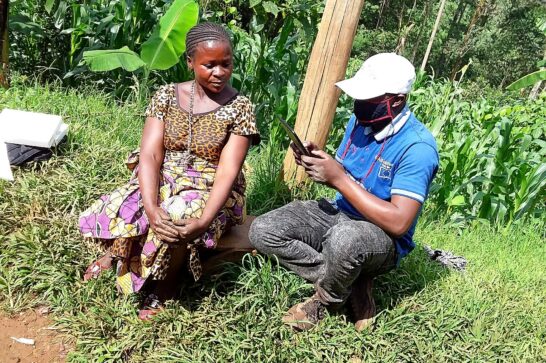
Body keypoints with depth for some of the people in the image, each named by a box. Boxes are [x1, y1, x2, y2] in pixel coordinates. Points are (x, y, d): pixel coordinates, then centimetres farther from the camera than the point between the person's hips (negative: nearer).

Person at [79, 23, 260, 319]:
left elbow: (227, 171, -18)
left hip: (209, 191, -2)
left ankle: (165, 283, -3)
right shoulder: (166, 96, -2)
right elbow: (149, 154, -12)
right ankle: (118, 250, 13)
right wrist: (151, 208, -30)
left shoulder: (239, 108, -10)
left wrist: (204, 221, -35)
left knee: (179, 219, -36)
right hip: (160, 182, 3)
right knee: (115, 214, -26)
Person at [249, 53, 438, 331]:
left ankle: (326, 299, -7)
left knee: (344, 238, -42)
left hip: (382, 238, -7)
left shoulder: (417, 146, -23)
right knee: (263, 231, -11)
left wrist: (339, 178, -28)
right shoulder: (360, 120, 0)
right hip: (338, 213, 7)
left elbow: (398, 223, -28)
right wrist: (318, 160, -12)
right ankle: (351, 284, -6)